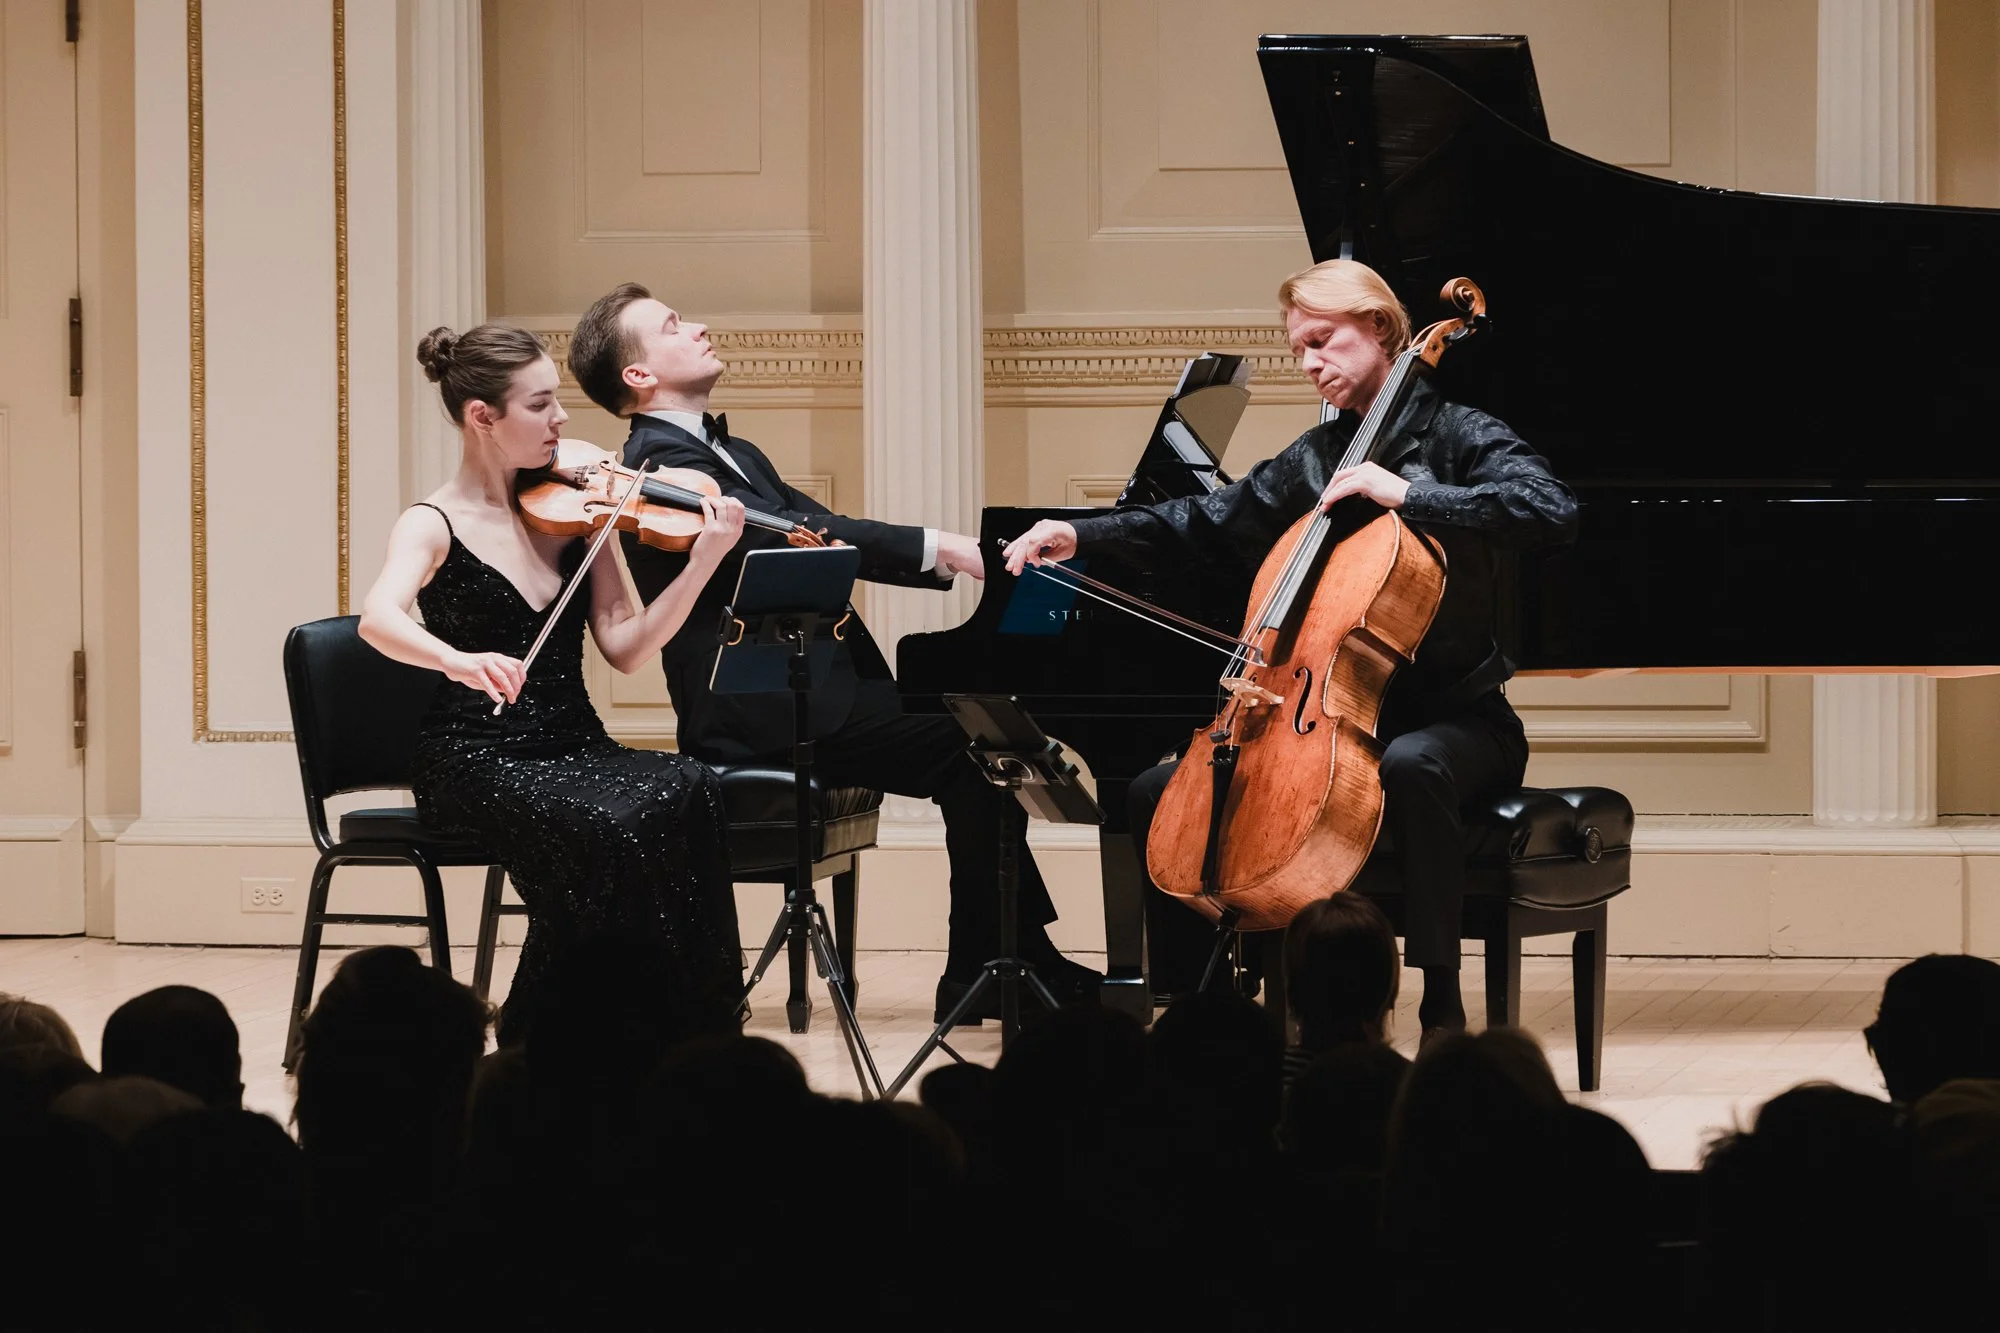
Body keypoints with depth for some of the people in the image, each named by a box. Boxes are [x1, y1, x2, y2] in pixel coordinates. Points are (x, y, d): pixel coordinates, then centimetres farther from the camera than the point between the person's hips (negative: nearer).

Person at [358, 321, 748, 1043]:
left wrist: (704, 561, -11)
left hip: (574, 747, 4)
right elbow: (379, 617, -24)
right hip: (476, 759, -4)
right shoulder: (435, 527, -3)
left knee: (687, 792, -28)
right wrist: (460, 661, -45)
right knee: (603, 828, -34)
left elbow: (624, 646, 3)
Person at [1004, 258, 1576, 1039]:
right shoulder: (1313, 461, 14)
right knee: (1159, 794, -7)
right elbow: (1205, 524, 23)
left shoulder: (1456, 437, -6)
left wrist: (1407, 494, -28)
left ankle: (1442, 1010, -37)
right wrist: (1082, 535, 9)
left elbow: (1550, 512, -24)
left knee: (1410, 767, -43)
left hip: (1455, 717, -7)